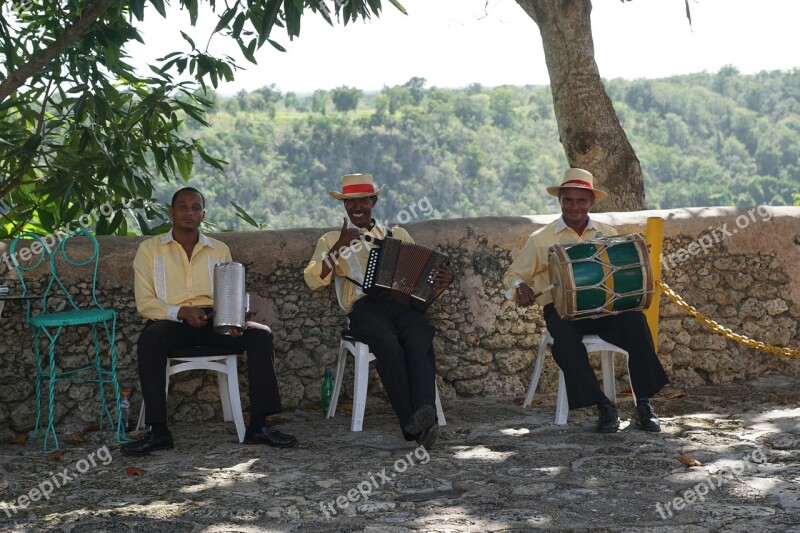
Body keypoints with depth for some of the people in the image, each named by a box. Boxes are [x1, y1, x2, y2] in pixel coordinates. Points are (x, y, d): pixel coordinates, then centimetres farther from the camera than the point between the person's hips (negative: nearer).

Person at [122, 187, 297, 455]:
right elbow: (144, 302, 1)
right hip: (171, 321, -3)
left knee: (261, 334, -23)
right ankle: (158, 431, -34)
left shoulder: (219, 250, 19)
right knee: (149, 340, -37)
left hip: (213, 321, 3)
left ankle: (258, 425, -23)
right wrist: (182, 312, -16)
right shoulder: (150, 249, 10)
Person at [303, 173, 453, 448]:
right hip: (364, 306, -2)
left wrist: (444, 277, 0)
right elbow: (313, 281, 8)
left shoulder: (397, 235, 28)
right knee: (388, 345, -36)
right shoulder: (332, 239, 22)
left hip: (403, 302, 2)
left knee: (419, 343, -33)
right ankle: (412, 424, -42)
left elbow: (424, 269, 24)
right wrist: (340, 247, -3)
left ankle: (425, 413, -50)